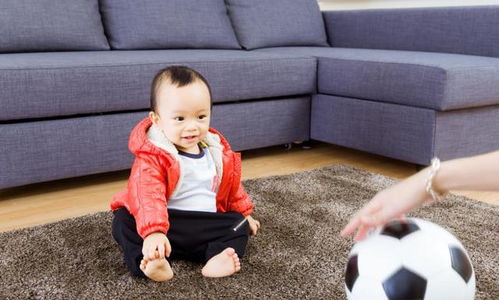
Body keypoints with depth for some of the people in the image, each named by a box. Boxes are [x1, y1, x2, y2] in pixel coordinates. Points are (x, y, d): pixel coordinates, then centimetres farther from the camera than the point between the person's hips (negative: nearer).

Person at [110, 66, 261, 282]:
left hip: (207, 224, 5)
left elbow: (231, 184, 20)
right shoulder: (152, 157, -16)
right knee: (124, 222, -25)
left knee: (239, 224, -11)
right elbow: (147, 194, -33)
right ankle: (155, 263, -45)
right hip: (166, 222, -4)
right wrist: (153, 231, -49)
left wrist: (244, 214, 26)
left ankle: (216, 260, -35)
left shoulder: (217, 150, 3)